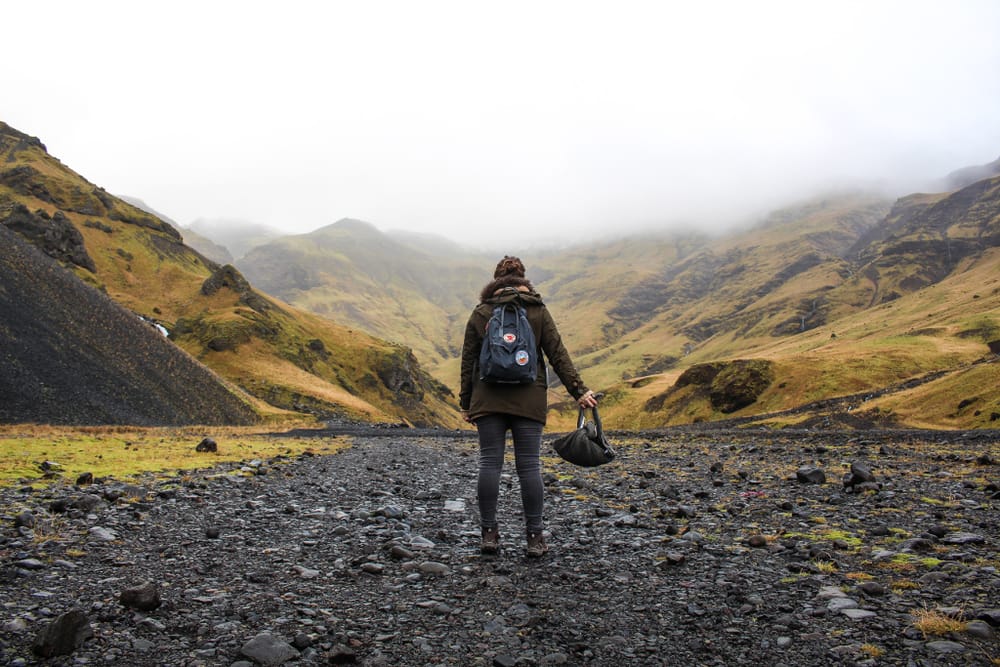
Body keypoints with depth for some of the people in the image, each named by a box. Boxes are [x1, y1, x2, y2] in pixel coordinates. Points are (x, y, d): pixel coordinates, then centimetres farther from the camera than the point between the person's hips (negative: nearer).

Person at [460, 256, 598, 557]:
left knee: (490, 463, 5)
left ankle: (489, 533, 8)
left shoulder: (480, 313, 6)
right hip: (529, 401, 0)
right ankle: (535, 537, 6)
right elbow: (558, 354, -1)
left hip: (488, 399, 1)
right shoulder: (538, 311, 4)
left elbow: (468, 360, 6)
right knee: (529, 466, 2)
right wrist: (578, 391, 2)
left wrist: (466, 403, 12)